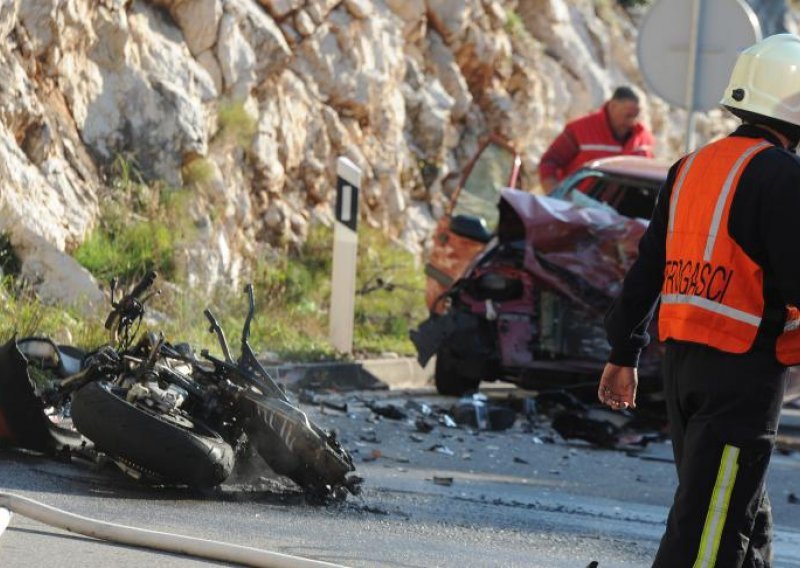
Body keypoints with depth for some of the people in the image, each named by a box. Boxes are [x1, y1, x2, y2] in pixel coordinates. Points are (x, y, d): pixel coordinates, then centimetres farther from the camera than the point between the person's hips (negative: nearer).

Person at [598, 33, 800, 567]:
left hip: (683, 360, 8)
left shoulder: (691, 168, 12)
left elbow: (646, 268, 15)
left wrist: (624, 355, 22)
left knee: (746, 510, 20)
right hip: (745, 366, -8)